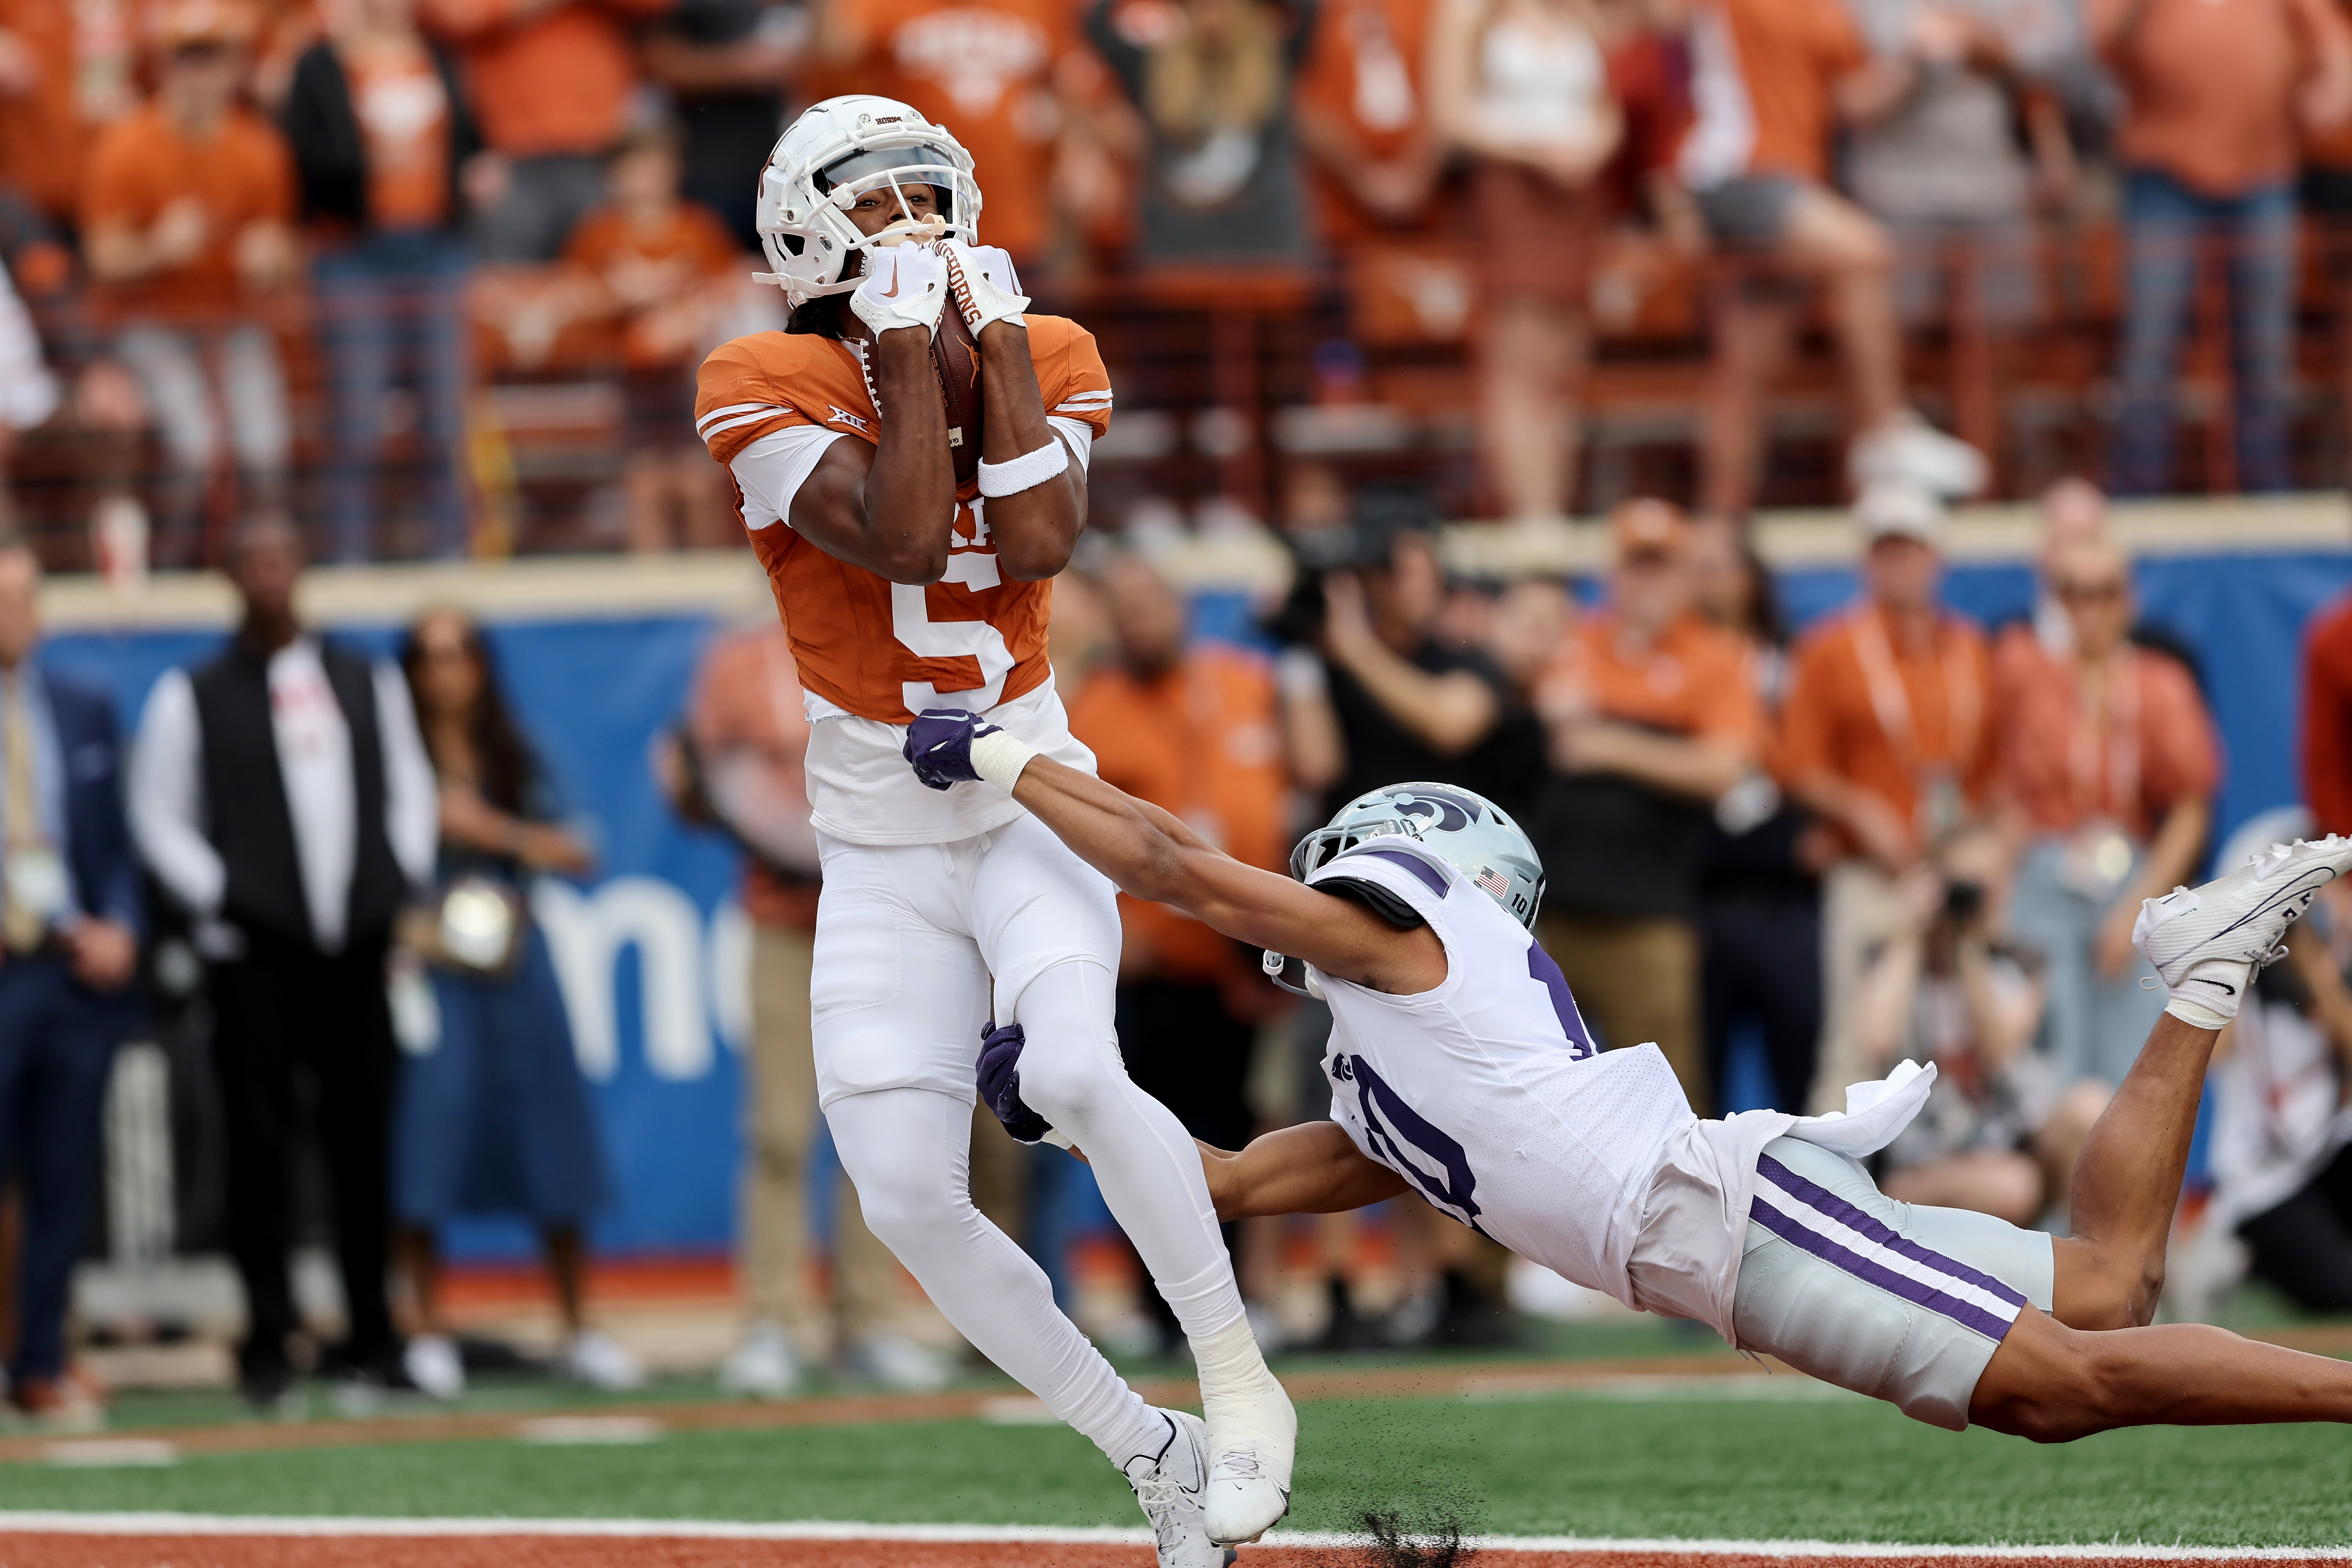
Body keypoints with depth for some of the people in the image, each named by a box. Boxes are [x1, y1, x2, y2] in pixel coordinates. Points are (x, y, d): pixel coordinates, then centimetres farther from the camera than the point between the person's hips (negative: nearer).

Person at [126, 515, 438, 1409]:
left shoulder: (369, 683, 15)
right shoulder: (193, 699, 5)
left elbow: (409, 787, 18)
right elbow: (158, 819, 4)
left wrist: (406, 883, 5)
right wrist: (218, 899, -7)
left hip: (359, 946, 3)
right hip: (253, 955, -3)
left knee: (363, 1142, 3)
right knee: (261, 1146, -6)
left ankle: (369, 1341, 10)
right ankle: (269, 1344, -1)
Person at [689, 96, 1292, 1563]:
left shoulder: (1047, 355, 0)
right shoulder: (767, 386, -8)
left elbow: (1037, 541, -18)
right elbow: (896, 535, -23)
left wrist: (993, 336, -13)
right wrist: (909, 345, -19)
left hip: (1032, 807, -1)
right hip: (879, 848, 1)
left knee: (1072, 1067, -30)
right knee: (909, 1201, -8)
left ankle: (1242, 1384, -15)